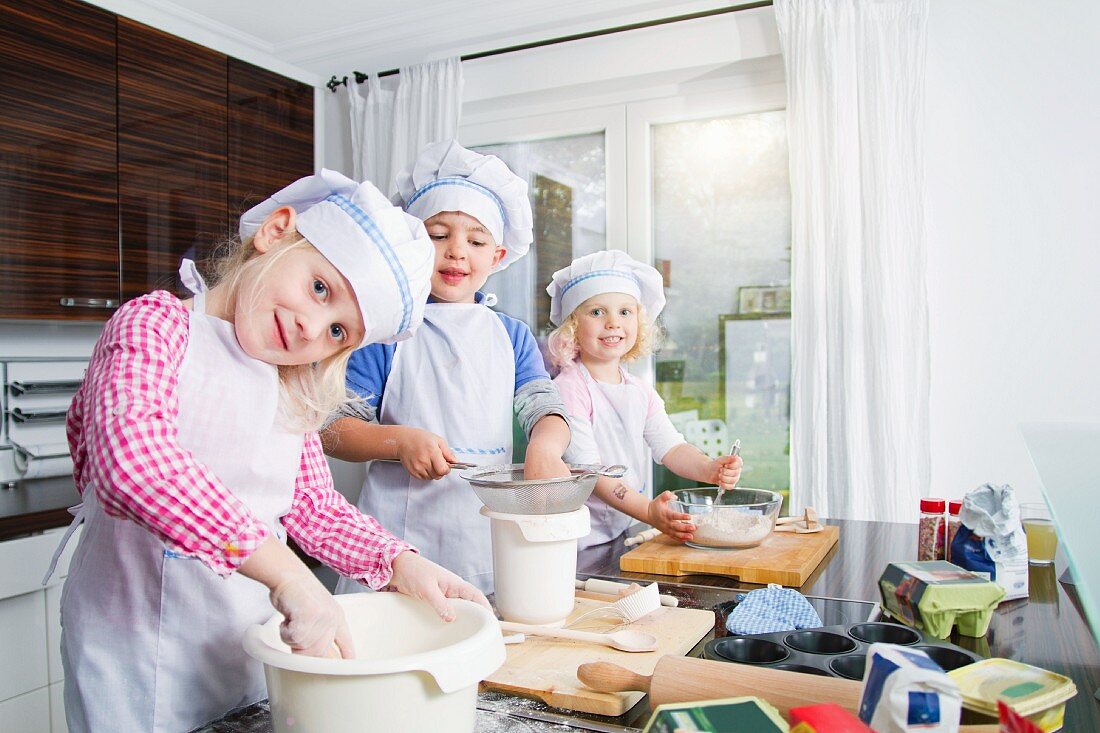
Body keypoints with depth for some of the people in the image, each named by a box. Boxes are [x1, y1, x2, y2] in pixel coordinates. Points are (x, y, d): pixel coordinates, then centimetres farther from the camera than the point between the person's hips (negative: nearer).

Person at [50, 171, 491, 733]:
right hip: (141, 658, -6)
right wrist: (285, 573, -37)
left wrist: (400, 564, -10)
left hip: (256, 647, 6)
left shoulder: (291, 392, 8)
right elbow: (133, 460, -32)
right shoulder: (157, 324, -14)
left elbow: (315, 507, 8)